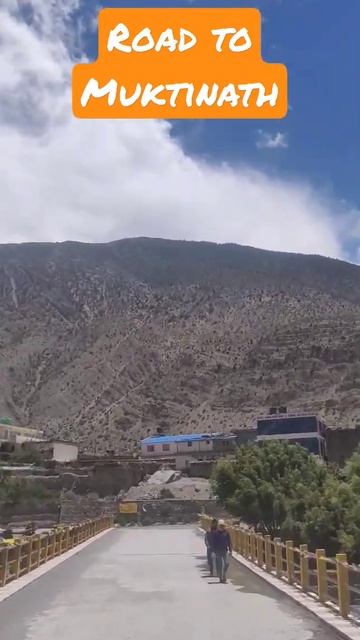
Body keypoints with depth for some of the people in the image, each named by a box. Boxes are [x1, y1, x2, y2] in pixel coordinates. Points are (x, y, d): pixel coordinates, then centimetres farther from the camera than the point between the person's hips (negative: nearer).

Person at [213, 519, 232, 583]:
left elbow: (229, 541, 6)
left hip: (225, 550, 1)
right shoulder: (216, 533, -4)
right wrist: (214, 550, -4)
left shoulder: (226, 532, 1)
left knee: (226, 563, -8)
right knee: (219, 565, 3)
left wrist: (230, 549, 2)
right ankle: (220, 577, 15)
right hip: (218, 551, -1)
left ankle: (224, 575, 9)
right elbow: (214, 542, 0)